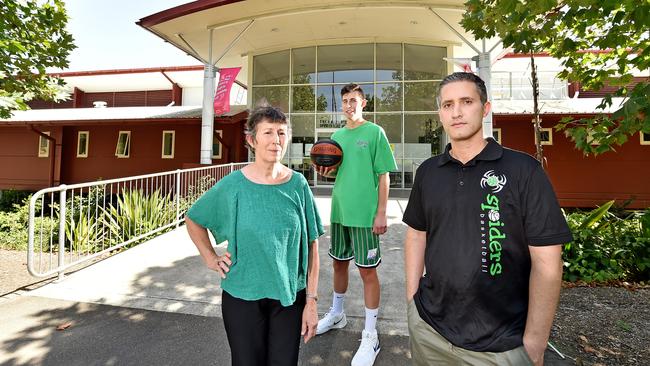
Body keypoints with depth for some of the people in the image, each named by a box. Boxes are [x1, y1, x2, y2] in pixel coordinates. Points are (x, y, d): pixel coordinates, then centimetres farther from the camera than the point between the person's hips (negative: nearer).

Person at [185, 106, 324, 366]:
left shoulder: (297, 184, -7)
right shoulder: (233, 185, -10)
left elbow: (311, 245, -4)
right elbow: (193, 219, 8)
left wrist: (311, 301, -4)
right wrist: (210, 259, 0)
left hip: (290, 297, 1)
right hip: (243, 298, -1)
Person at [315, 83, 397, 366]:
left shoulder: (375, 132, -5)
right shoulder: (337, 135, 12)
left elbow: (383, 175, -8)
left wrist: (381, 213, -13)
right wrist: (327, 172, -3)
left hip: (364, 213, -6)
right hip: (340, 210, 6)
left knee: (367, 270, 2)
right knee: (339, 262, 18)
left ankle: (370, 335, 18)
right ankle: (336, 314, 40)